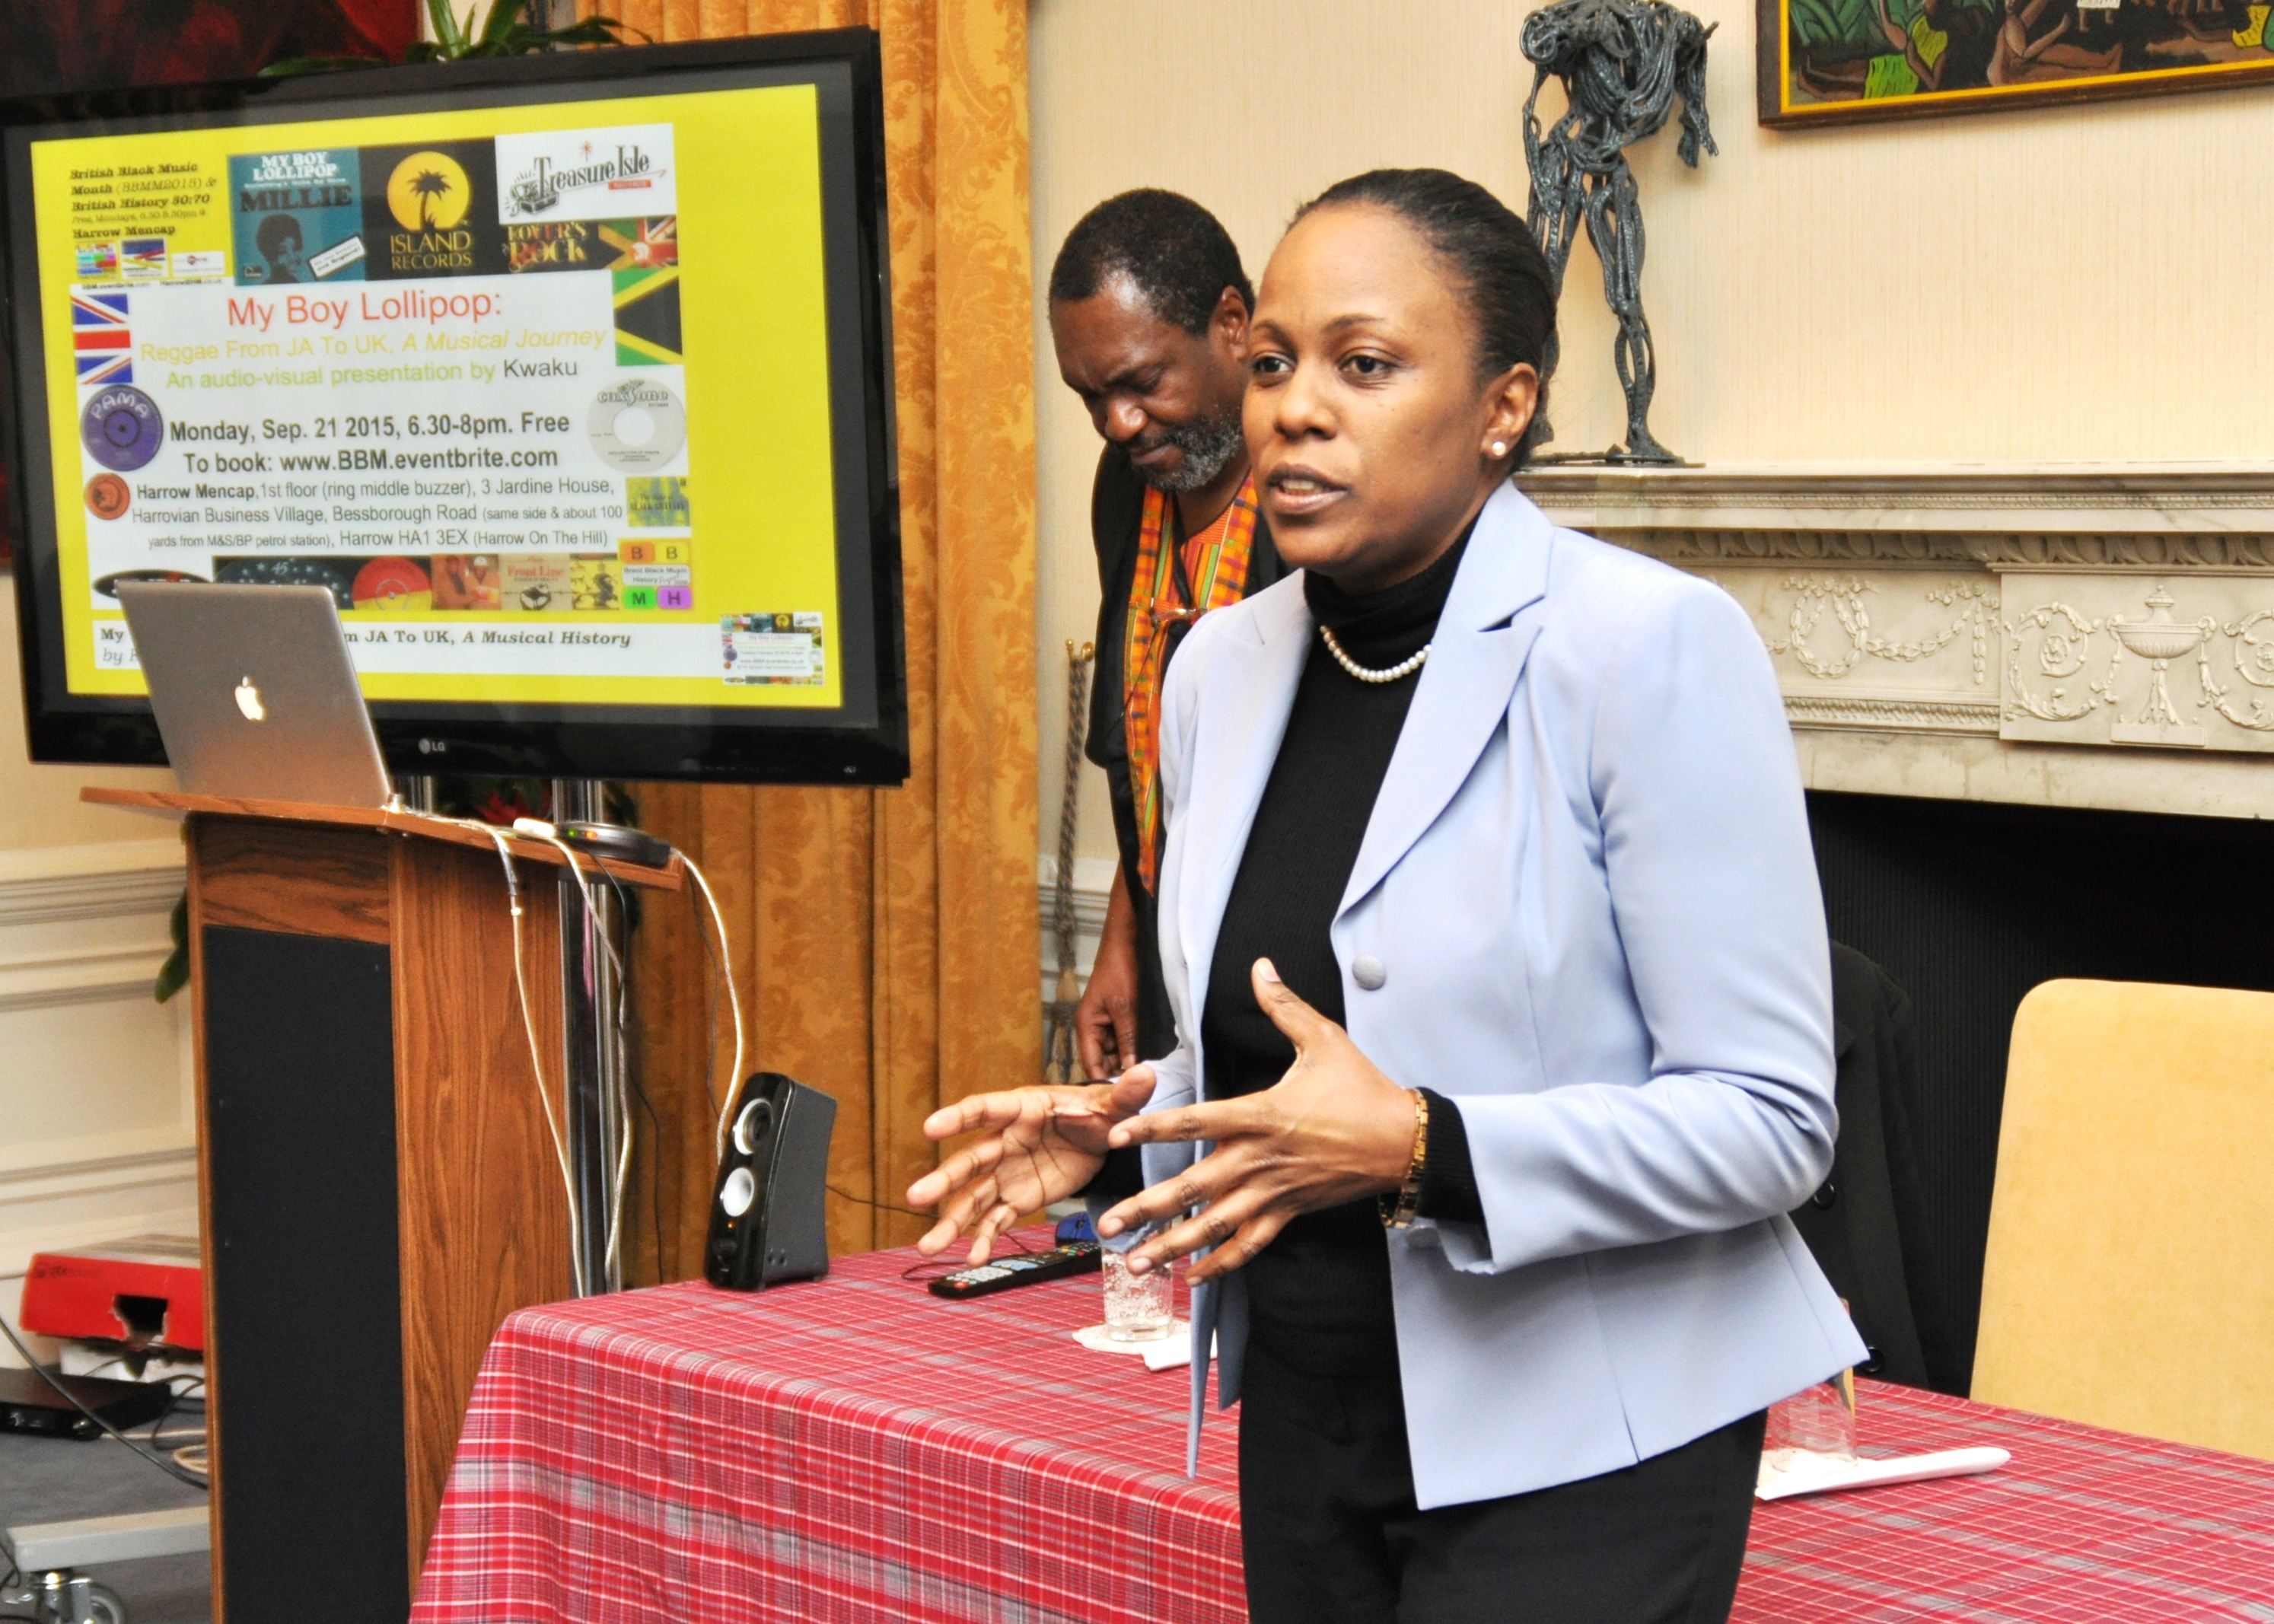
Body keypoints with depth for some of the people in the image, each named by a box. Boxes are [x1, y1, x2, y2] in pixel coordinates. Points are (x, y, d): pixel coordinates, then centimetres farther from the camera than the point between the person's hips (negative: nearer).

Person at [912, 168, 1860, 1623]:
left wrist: (1418, 1149, -26)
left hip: (1577, 1446, -6)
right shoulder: (1224, 670, 6)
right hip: (1308, 1421, 6)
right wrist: (1125, 1125, -1)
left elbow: (1770, 1119, -16)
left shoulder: (1655, 648, -16)